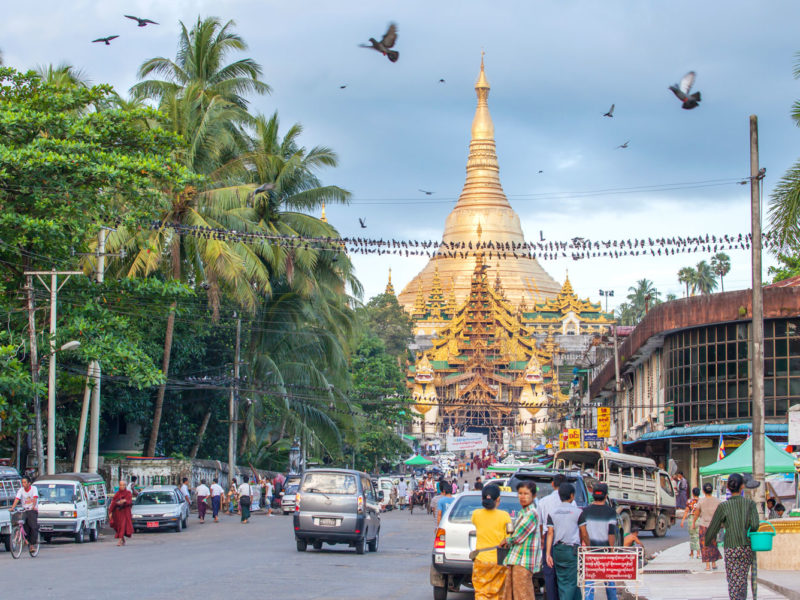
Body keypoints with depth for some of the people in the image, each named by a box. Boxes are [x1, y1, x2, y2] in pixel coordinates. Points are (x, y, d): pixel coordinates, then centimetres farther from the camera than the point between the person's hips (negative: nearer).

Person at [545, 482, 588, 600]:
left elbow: (550, 533, 2)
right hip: (572, 549, -4)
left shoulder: (552, 513, 6)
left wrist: (548, 553, 1)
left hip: (557, 550, 4)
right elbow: (584, 534, -1)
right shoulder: (577, 512, -4)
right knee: (571, 582, -3)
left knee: (562, 582, 11)